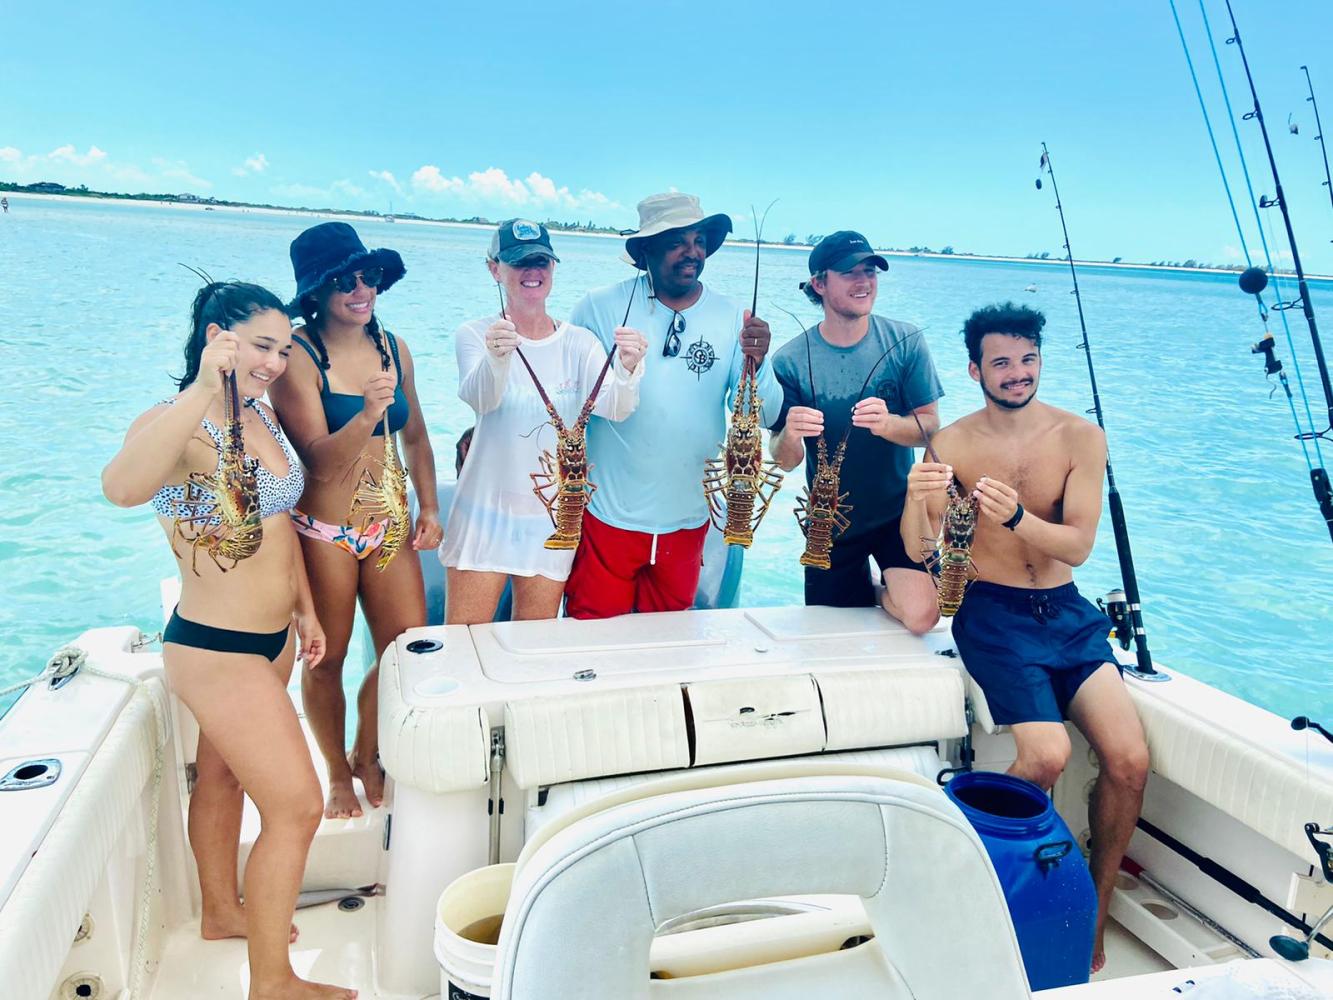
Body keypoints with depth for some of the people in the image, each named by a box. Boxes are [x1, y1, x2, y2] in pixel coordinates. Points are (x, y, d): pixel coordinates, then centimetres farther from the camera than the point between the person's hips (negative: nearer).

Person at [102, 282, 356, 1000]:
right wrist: (204, 388, -51)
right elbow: (122, 488, -47)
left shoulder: (259, 414, 4)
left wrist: (305, 609, 17)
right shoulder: (174, 424, -23)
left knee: (224, 776, 25)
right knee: (296, 807, -3)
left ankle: (223, 911, 46)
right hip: (216, 649, -8)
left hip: (271, 640, 8)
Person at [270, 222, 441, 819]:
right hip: (322, 533, -5)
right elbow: (320, 460, -20)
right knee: (327, 660, 9)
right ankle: (338, 774, 32)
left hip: (389, 528, 5)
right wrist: (366, 415, -36)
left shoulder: (392, 348, 4)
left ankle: (367, 756, 33)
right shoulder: (297, 357, -12)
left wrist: (429, 508, 8)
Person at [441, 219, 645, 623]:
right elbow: (479, 399, -23)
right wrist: (496, 358, -45)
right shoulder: (475, 336, -4)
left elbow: (613, 407, -15)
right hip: (487, 510, -2)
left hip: (553, 516, 2)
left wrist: (628, 369, -37)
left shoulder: (578, 343, 1)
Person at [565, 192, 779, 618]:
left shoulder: (731, 318, -2)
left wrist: (757, 363, -25)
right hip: (608, 514, -2)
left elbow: (766, 415, -9)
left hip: (687, 520, 3)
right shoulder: (599, 307, -8)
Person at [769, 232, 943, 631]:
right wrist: (790, 436, -33)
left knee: (921, 616, -21)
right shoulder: (791, 361, -11)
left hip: (898, 511, 0)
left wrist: (888, 424, -32)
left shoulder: (906, 342, -10)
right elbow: (785, 462, -9)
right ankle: (859, 592, 46)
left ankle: (881, 593, 14)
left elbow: (930, 426, -10)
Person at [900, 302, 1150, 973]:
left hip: (1066, 610, 3)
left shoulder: (1080, 436, -1)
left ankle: (1094, 916, 10)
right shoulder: (953, 444, -4)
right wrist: (917, 498, -34)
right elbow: (919, 551, -12)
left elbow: (1078, 545, -9)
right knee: (1047, 754, -23)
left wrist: (1015, 517, -29)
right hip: (991, 611, -2)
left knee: (1129, 760, -13)